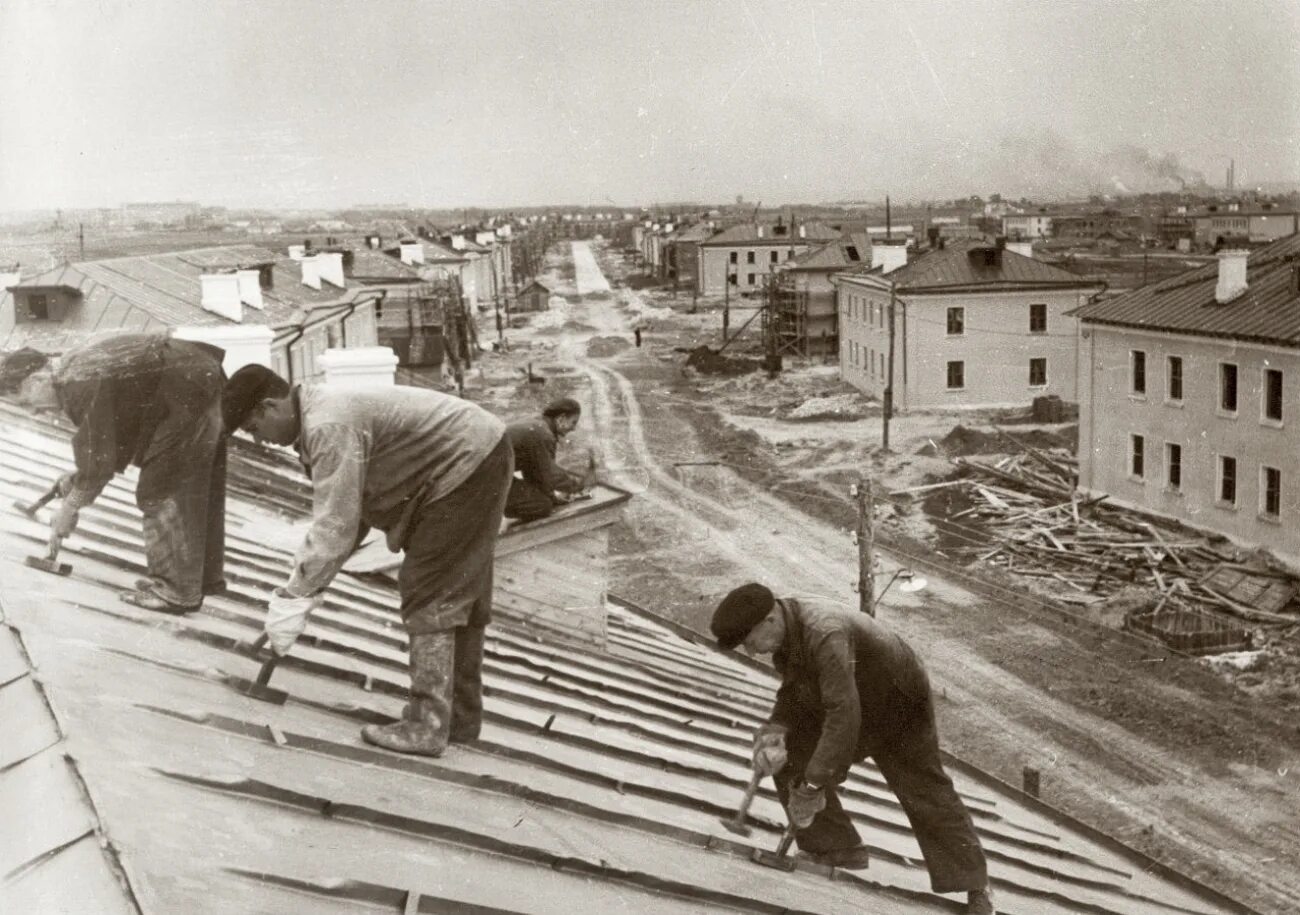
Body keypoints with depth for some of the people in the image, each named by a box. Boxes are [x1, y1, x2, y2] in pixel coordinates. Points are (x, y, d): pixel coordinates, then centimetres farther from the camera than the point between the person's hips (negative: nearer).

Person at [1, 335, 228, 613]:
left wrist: (69, 509, -5)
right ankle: (206, 577, 27)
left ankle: (177, 591, -1)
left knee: (161, 493, -4)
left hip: (188, 399, -10)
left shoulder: (82, 387, -19)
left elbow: (99, 458, -15)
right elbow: (107, 442, 20)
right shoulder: (76, 368, 12)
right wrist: (80, 477, 13)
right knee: (196, 489, 17)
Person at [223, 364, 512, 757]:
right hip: (475, 460, 10)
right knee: (458, 598, 14)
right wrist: (304, 586, 7)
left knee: (430, 595, -8)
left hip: (468, 463, -10)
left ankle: (427, 726, -5)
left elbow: (336, 526, -27)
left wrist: (294, 599, -22)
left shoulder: (329, 426, -24)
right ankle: (459, 716, 22)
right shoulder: (322, 414, 9)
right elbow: (343, 512, 12)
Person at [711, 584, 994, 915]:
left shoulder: (825, 635, -41)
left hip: (899, 706, -8)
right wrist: (774, 730, -19)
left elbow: (843, 715, -46)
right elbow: (793, 690, 2)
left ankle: (975, 885, 18)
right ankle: (836, 849, 9)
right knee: (792, 761, -2)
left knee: (927, 797, 1)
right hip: (852, 705, 8)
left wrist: (812, 785, -44)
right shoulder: (785, 632, -12)